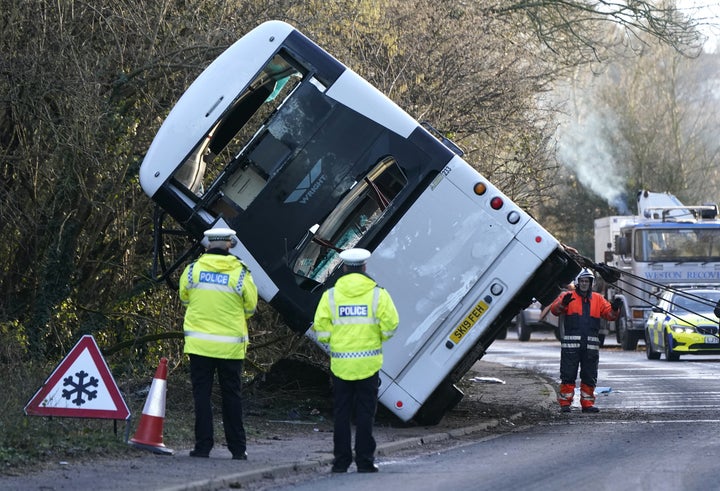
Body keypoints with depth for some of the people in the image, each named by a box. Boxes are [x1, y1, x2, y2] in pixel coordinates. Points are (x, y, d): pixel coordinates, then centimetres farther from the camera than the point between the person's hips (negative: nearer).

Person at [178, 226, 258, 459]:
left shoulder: (193, 269, -2)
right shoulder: (240, 274, -5)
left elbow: (184, 298, 13)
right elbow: (250, 307, 4)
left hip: (199, 342, 0)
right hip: (231, 344, 0)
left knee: (202, 394, 4)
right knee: (231, 396, 9)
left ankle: (203, 446, 0)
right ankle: (237, 448, 11)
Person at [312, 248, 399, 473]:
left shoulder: (331, 295, -1)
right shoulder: (378, 294, -3)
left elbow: (321, 330, -5)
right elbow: (390, 325, -7)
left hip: (340, 363, 1)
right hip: (369, 363, -1)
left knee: (342, 413, 8)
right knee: (365, 413, 4)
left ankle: (341, 461, 8)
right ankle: (365, 461, 2)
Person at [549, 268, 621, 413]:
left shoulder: (598, 299, 15)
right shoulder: (567, 296, 6)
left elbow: (609, 314, 8)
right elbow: (554, 309, -10)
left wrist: (615, 309, -14)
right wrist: (563, 304, -31)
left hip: (591, 345, 3)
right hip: (571, 344, -3)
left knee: (590, 376, 6)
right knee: (568, 374, -2)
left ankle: (587, 403, 14)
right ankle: (565, 403, 2)